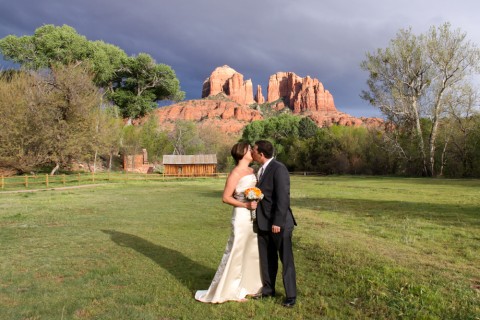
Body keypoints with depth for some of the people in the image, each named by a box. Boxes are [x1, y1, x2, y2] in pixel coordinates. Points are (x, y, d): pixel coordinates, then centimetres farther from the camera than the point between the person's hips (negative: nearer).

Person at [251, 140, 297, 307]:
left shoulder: (279, 169, -17)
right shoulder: (261, 169, 10)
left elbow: (283, 198, -21)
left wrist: (277, 223, -22)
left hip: (279, 223, -8)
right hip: (264, 223, 8)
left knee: (286, 260, 6)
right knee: (267, 259, 18)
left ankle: (291, 296, 19)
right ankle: (268, 289, 34)